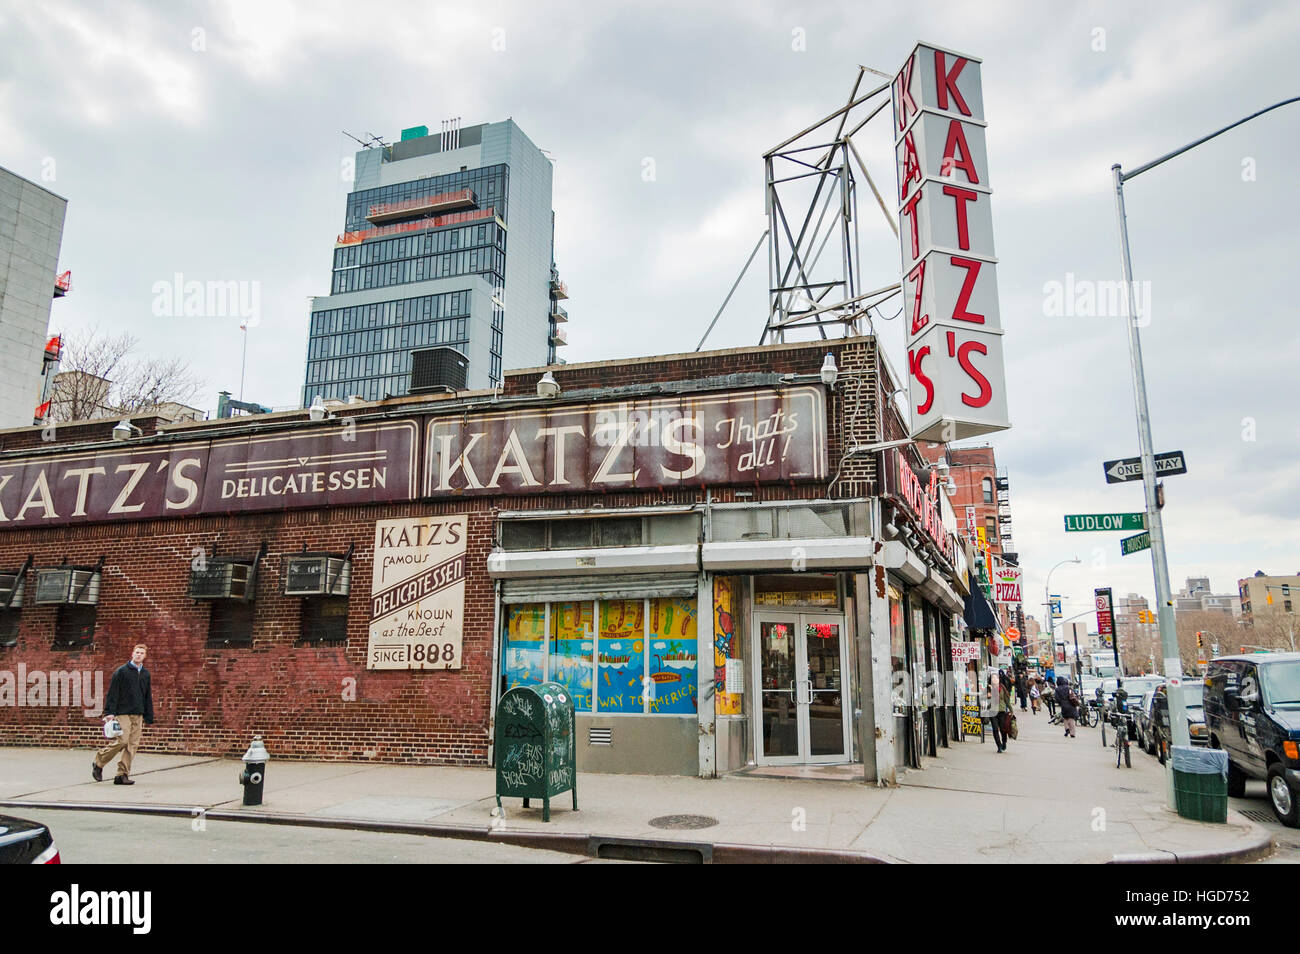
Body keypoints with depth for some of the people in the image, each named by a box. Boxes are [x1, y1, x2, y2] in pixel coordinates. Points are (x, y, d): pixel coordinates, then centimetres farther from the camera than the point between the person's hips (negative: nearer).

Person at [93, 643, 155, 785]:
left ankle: (122, 775, 6)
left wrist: (148, 717, 14)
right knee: (122, 741, -12)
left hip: (138, 715, 5)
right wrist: (109, 712, -14)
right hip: (123, 713, -5)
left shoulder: (145, 674, 14)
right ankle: (98, 763, 10)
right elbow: (113, 693, -6)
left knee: (133, 745, 1)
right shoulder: (122, 671, -2)